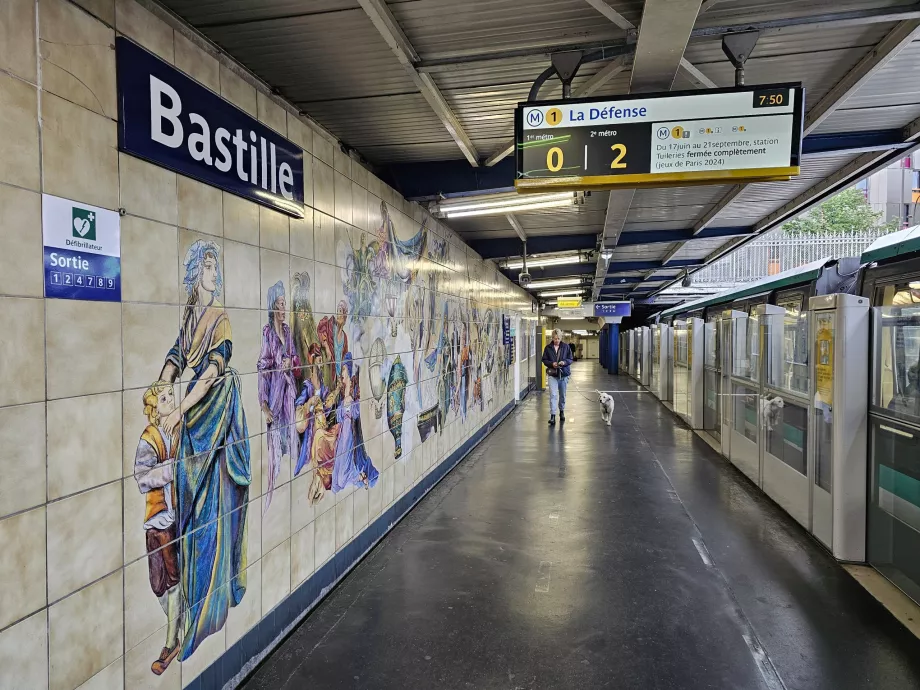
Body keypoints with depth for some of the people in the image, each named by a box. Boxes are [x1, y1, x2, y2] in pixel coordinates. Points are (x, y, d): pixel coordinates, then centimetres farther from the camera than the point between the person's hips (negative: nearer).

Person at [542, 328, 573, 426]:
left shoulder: (566, 346, -1)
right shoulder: (548, 348, -1)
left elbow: (570, 359, 2)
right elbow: (544, 360, 2)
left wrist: (564, 362, -19)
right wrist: (551, 364, -16)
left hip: (564, 374, 1)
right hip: (552, 375, -1)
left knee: (562, 395, 15)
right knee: (553, 395, -12)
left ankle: (562, 411, 36)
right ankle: (552, 416, -12)